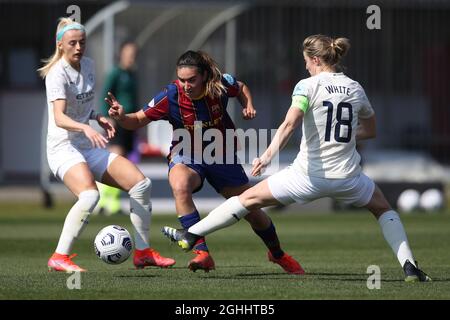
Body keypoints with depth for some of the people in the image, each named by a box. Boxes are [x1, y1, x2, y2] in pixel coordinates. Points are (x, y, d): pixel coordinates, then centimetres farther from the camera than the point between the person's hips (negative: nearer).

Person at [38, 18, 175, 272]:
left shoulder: (88, 65, 10)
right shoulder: (58, 74, -15)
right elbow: (59, 117, -30)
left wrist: (98, 118, 6)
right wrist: (85, 128, -47)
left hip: (90, 147, 8)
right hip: (64, 147, -8)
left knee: (141, 184, 1)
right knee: (90, 195, -33)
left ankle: (143, 251, 10)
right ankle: (60, 258, -24)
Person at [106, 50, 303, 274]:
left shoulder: (221, 84, -18)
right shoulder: (170, 96, -24)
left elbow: (241, 88, 6)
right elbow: (138, 120, -16)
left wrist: (248, 106, -12)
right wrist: (121, 117, -36)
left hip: (221, 155, 2)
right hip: (186, 155, -2)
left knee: (252, 211, 9)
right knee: (180, 185, -39)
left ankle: (277, 254, 41)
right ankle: (202, 253, -36)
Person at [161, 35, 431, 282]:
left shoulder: (308, 86, -6)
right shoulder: (356, 89, 8)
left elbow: (290, 123, -23)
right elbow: (370, 130, 23)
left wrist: (269, 154, -32)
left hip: (309, 175, -3)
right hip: (347, 176, 3)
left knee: (250, 198, 10)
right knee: (383, 208, 28)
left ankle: (191, 235, 11)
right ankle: (409, 266, 12)